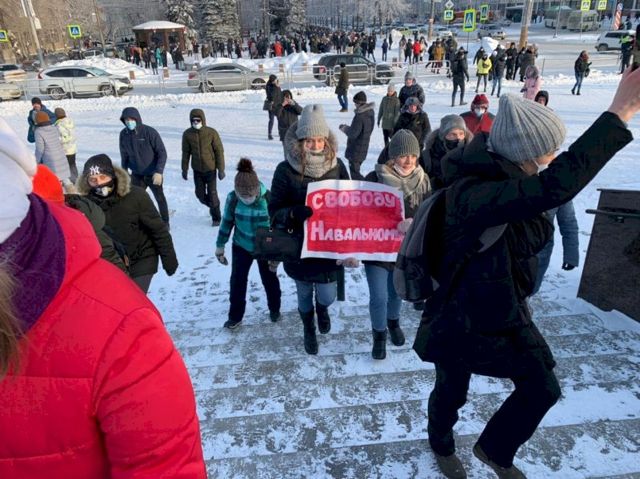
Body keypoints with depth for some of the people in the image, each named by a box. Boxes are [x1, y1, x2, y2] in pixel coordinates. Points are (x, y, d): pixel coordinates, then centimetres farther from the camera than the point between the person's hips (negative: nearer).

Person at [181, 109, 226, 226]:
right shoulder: (187, 134, -5)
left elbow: (219, 151, -9)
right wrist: (184, 169, 7)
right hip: (197, 170, 3)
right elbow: (185, 152, 5)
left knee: (212, 194, 2)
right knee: (200, 194, 10)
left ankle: (216, 217, 19)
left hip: (210, 169, -3)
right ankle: (212, 206, 39)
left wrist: (221, 169, -9)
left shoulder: (211, 132, -14)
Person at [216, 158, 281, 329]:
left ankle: (274, 309, 43)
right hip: (241, 246, 2)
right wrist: (220, 246, 4)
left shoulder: (269, 198, -27)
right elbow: (227, 222, -4)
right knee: (237, 281, 7)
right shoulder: (232, 198, -20)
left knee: (269, 279, 18)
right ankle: (235, 316, 28)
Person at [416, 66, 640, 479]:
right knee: (452, 394, 18)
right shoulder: (471, 193, -35)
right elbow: (554, 188, -48)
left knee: (543, 388, 11)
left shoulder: (508, 177, -7)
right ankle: (442, 445, 52)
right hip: (461, 318, -7)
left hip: (507, 312, 7)